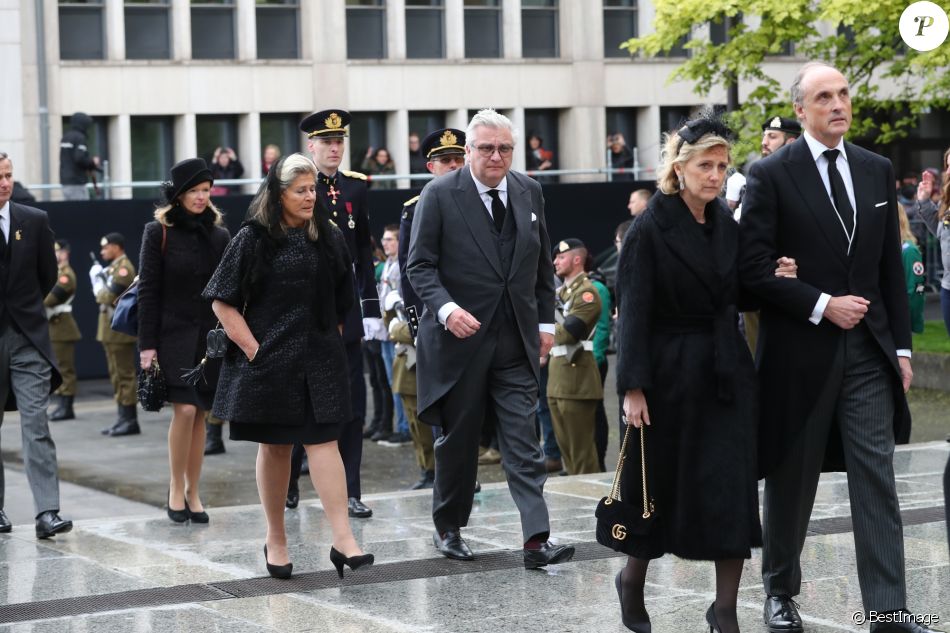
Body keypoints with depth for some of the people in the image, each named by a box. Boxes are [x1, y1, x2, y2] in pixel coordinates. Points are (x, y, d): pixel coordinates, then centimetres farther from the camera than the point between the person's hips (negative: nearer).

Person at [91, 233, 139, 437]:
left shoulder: (123, 268, -14)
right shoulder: (114, 267, 17)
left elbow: (108, 297, -19)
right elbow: (103, 297, 20)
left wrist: (98, 278, -6)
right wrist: (98, 278, 8)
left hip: (120, 330, -10)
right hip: (111, 330, 10)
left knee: (125, 375, -8)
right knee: (117, 376, 12)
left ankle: (130, 421, -7)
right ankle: (124, 418, 15)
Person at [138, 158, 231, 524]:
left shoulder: (219, 235, 9)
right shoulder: (158, 233, -1)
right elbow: (147, 291, -3)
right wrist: (147, 345, -9)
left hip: (210, 336, 4)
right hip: (173, 333, -4)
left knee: (199, 415, 4)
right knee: (185, 410, -15)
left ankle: (193, 493, 11)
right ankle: (176, 489, -1)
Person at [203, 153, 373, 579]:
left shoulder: (329, 239, 6)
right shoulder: (253, 240, -4)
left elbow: (342, 302, 17)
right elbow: (223, 302, -4)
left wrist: (330, 341, 10)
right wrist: (253, 349, -9)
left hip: (320, 360, 2)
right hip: (269, 360, -2)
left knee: (323, 441, -8)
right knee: (273, 446, 6)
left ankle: (343, 539, -14)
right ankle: (275, 540, 18)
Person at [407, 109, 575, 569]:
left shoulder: (529, 193, 9)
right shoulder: (439, 195, -6)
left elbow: (542, 263, 16)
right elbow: (420, 264, -7)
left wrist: (545, 320, 11)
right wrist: (446, 308, -22)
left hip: (516, 341, 3)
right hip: (460, 339, -3)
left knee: (524, 444, -5)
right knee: (458, 440, 9)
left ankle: (536, 540, -11)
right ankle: (447, 528, 26)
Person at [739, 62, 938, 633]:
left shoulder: (878, 171, 9)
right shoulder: (772, 175, -5)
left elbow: (891, 266, 11)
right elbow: (755, 266, -10)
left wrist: (901, 345, 7)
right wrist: (822, 305, -15)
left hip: (868, 350, 3)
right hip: (800, 351, -3)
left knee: (877, 481, -2)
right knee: (792, 480, 10)